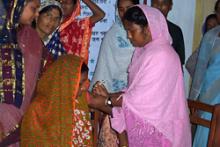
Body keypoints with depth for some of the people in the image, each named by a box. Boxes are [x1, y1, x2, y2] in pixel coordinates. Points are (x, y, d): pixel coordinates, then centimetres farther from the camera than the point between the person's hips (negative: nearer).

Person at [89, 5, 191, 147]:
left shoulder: (161, 55, -21)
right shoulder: (143, 51, 7)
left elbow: (143, 98, -22)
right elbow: (134, 91, 7)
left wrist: (106, 101, -15)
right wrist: (109, 95, -7)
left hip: (157, 128, -7)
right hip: (142, 125, 7)